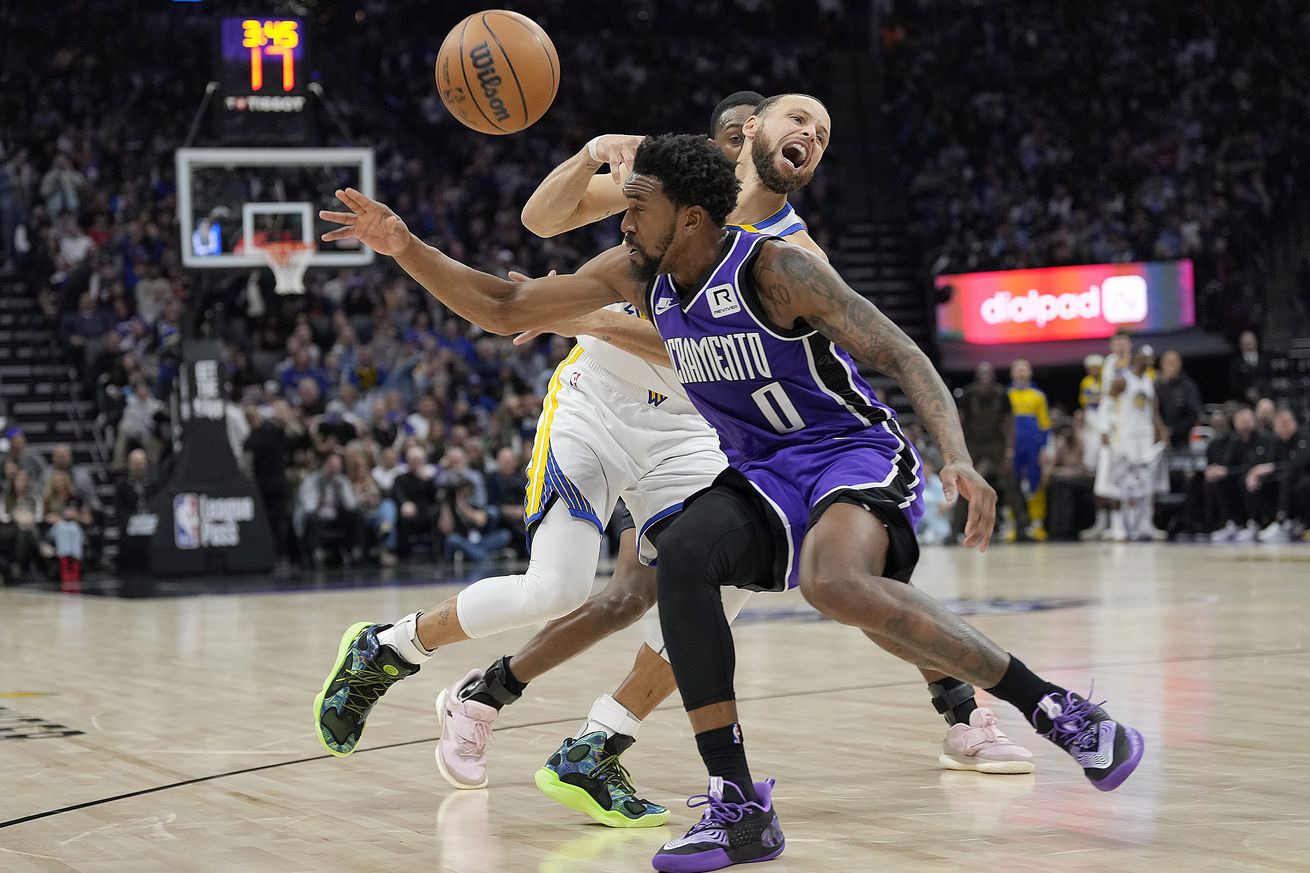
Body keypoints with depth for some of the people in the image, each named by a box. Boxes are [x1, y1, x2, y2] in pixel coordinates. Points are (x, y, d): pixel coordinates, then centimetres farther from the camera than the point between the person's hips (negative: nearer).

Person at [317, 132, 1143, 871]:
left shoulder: (775, 268, -19)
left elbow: (902, 354, -21)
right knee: (682, 555, -24)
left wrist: (959, 456, -36)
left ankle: (1056, 707, -22)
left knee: (836, 585, -36)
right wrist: (405, 248, -3)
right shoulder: (635, 274, 1)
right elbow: (504, 310, 9)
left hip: (855, 453, -6)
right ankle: (740, 807, -21)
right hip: (763, 475, 6)